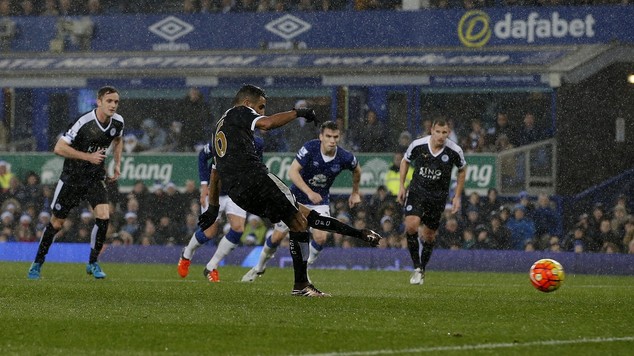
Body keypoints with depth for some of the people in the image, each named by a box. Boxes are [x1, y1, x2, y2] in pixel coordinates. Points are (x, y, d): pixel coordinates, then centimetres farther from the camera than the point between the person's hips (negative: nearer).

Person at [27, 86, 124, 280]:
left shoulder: (118, 122, -5)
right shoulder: (84, 122, -24)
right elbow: (59, 148, -24)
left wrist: (117, 164, 9)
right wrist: (89, 157, -26)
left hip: (96, 177, 4)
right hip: (72, 177, -4)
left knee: (103, 216, -17)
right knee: (57, 223, 6)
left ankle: (93, 263, 0)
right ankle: (38, 262, 25)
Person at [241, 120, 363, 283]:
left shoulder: (344, 157, -18)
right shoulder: (310, 148, -26)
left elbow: (357, 170, 6)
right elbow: (292, 171, -32)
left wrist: (355, 193, 17)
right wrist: (309, 192, -43)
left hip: (320, 201, 1)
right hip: (297, 196, -1)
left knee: (320, 237, -21)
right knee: (277, 236, 2)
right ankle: (259, 267, 30)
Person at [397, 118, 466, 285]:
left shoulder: (454, 151, -13)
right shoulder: (418, 145, -13)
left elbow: (462, 171, 6)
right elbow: (405, 161, 7)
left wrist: (457, 197, 4)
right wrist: (402, 186, 4)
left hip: (438, 196, 1)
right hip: (417, 191, -1)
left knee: (429, 235, 7)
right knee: (411, 225, -22)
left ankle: (422, 270, 28)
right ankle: (417, 267, -10)